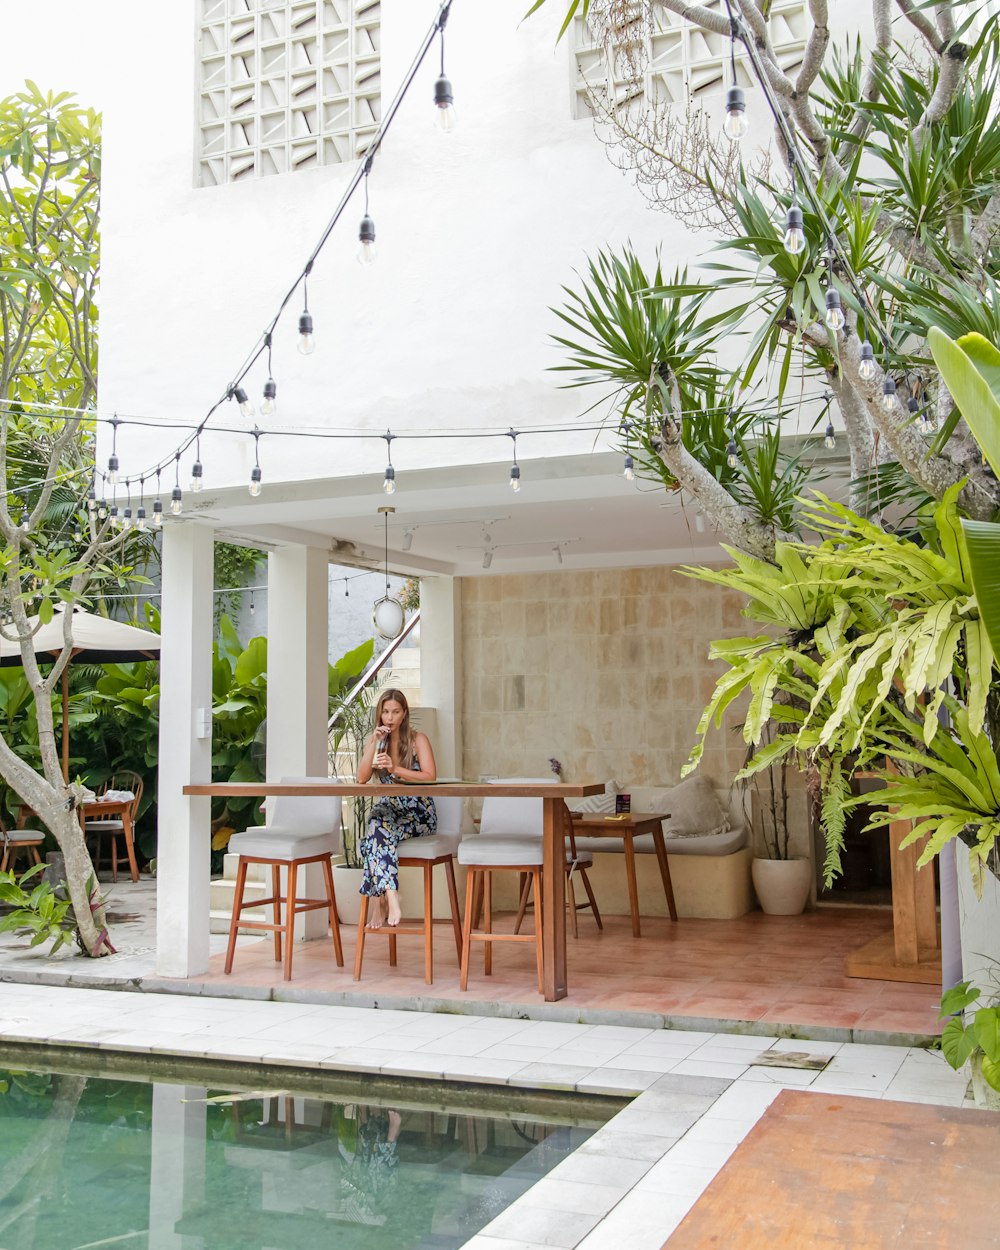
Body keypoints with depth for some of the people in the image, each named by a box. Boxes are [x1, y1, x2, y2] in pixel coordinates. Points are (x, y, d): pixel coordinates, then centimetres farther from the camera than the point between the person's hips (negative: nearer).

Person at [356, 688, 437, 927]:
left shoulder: (418, 739, 2)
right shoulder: (376, 740, 13)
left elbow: (430, 777, -12)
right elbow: (362, 778, 0)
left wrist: (396, 769, -22)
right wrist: (375, 744, -9)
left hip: (419, 814, -3)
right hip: (389, 808, 3)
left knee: (378, 826, -33)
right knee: (378, 821, -34)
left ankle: (379, 899, -30)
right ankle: (391, 897, -42)